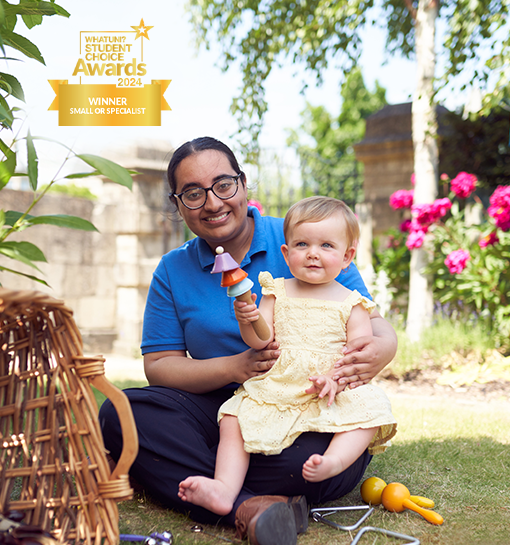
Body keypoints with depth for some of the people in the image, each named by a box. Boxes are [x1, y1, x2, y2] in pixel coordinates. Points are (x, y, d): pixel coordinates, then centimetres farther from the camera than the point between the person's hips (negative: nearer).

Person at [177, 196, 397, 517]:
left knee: (371, 407, -27)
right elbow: (262, 341, 3)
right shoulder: (277, 293, 11)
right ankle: (225, 488, -27)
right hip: (274, 389, 2)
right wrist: (248, 324, -20)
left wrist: (335, 377, -23)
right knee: (235, 416, -18)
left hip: (333, 396, -1)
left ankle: (335, 460, -47)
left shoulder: (350, 304, 5)